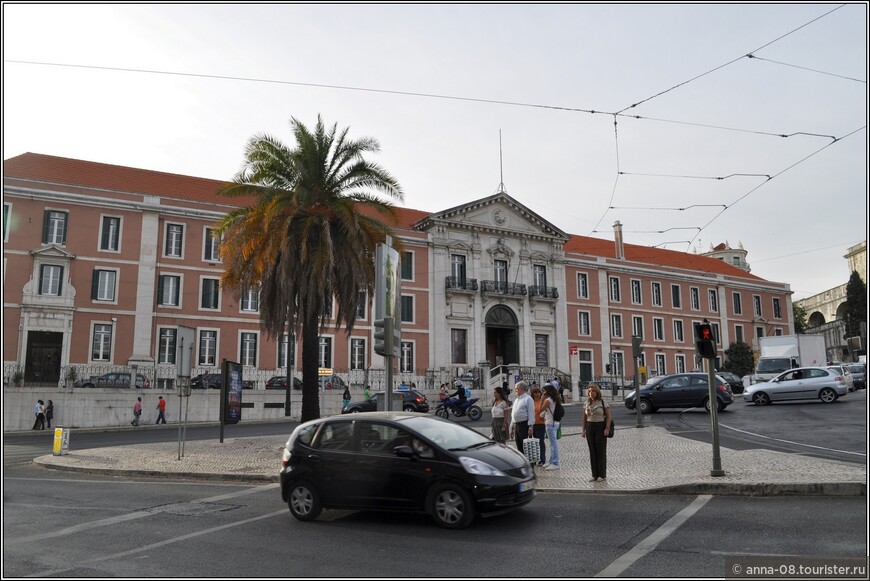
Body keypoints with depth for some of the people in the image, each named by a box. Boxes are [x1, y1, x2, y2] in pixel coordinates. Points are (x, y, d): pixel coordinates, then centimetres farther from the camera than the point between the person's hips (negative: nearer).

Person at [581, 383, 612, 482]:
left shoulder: (603, 402, -4)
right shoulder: (587, 403, 10)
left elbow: (608, 416, -6)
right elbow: (584, 417, 14)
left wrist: (607, 428, -15)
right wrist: (583, 429, 8)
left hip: (600, 427, -4)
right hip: (590, 427, 4)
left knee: (601, 451, -2)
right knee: (592, 451, 5)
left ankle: (602, 475, 5)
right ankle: (595, 475, 11)